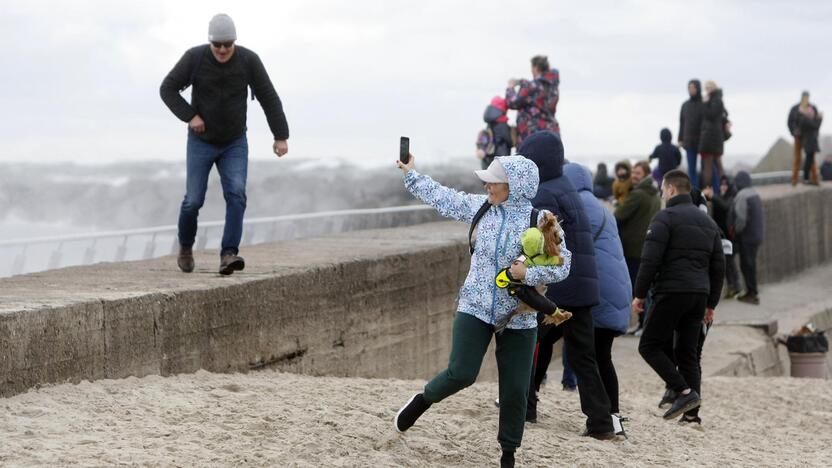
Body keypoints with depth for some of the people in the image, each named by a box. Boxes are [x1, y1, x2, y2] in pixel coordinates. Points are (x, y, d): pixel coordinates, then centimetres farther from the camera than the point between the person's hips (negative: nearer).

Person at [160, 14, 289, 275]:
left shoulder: (249, 60, -16)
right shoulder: (194, 57, -18)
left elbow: (269, 98, -10)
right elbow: (167, 90, -10)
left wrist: (281, 137, -13)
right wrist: (190, 116, -22)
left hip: (234, 145, 1)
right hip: (201, 143, -1)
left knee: (236, 195, -21)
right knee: (194, 201, -5)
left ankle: (228, 257, -28)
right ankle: (186, 247, 25)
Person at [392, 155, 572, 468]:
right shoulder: (481, 207, -1)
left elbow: (562, 265, -11)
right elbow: (444, 198, 11)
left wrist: (530, 273, -26)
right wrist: (411, 174, 17)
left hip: (519, 318, -1)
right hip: (475, 309, 2)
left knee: (515, 390, 2)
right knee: (460, 374, -10)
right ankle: (422, 400, 20)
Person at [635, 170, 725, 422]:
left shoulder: (666, 217, -5)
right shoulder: (708, 221, 19)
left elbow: (650, 259, -12)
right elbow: (718, 266, 20)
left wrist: (639, 294, -5)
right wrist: (711, 304, 23)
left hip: (671, 291, -7)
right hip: (699, 295, 7)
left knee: (650, 345, 1)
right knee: (687, 351, 10)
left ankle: (684, 391, -13)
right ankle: (692, 410, 2)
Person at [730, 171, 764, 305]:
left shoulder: (742, 196, -16)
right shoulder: (755, 195, 14)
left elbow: (741, 218, -20)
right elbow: (760, 217, 18)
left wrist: (735, 230, -6)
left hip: (746, 237, -9)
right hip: (757, 236, 9)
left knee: (747, 265, -4)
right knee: (750, 263, 16)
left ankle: (753, 293, -2)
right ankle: (751, 292, 22)